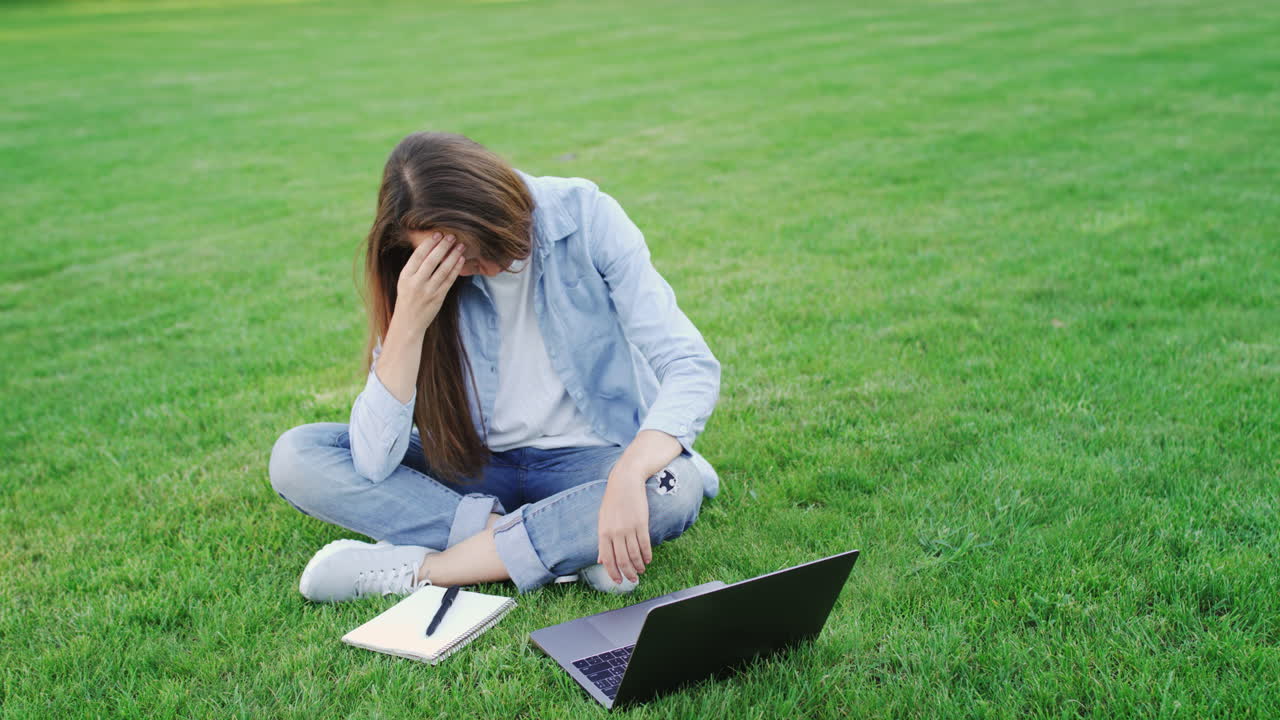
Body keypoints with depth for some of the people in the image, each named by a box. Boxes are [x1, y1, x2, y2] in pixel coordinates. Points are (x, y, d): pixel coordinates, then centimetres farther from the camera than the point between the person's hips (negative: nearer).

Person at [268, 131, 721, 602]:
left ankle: (412, 570, -23)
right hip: (477, 467, 3)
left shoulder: (585, 218, -16)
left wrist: (629, 475, -39)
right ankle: (567, 545, -23)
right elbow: (373, 465, -16)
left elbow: (692, 368, -21)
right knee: (294, 457, -16)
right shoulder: (424, 280, -10)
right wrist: (408, 323, -27)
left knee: (676, 487, -35)